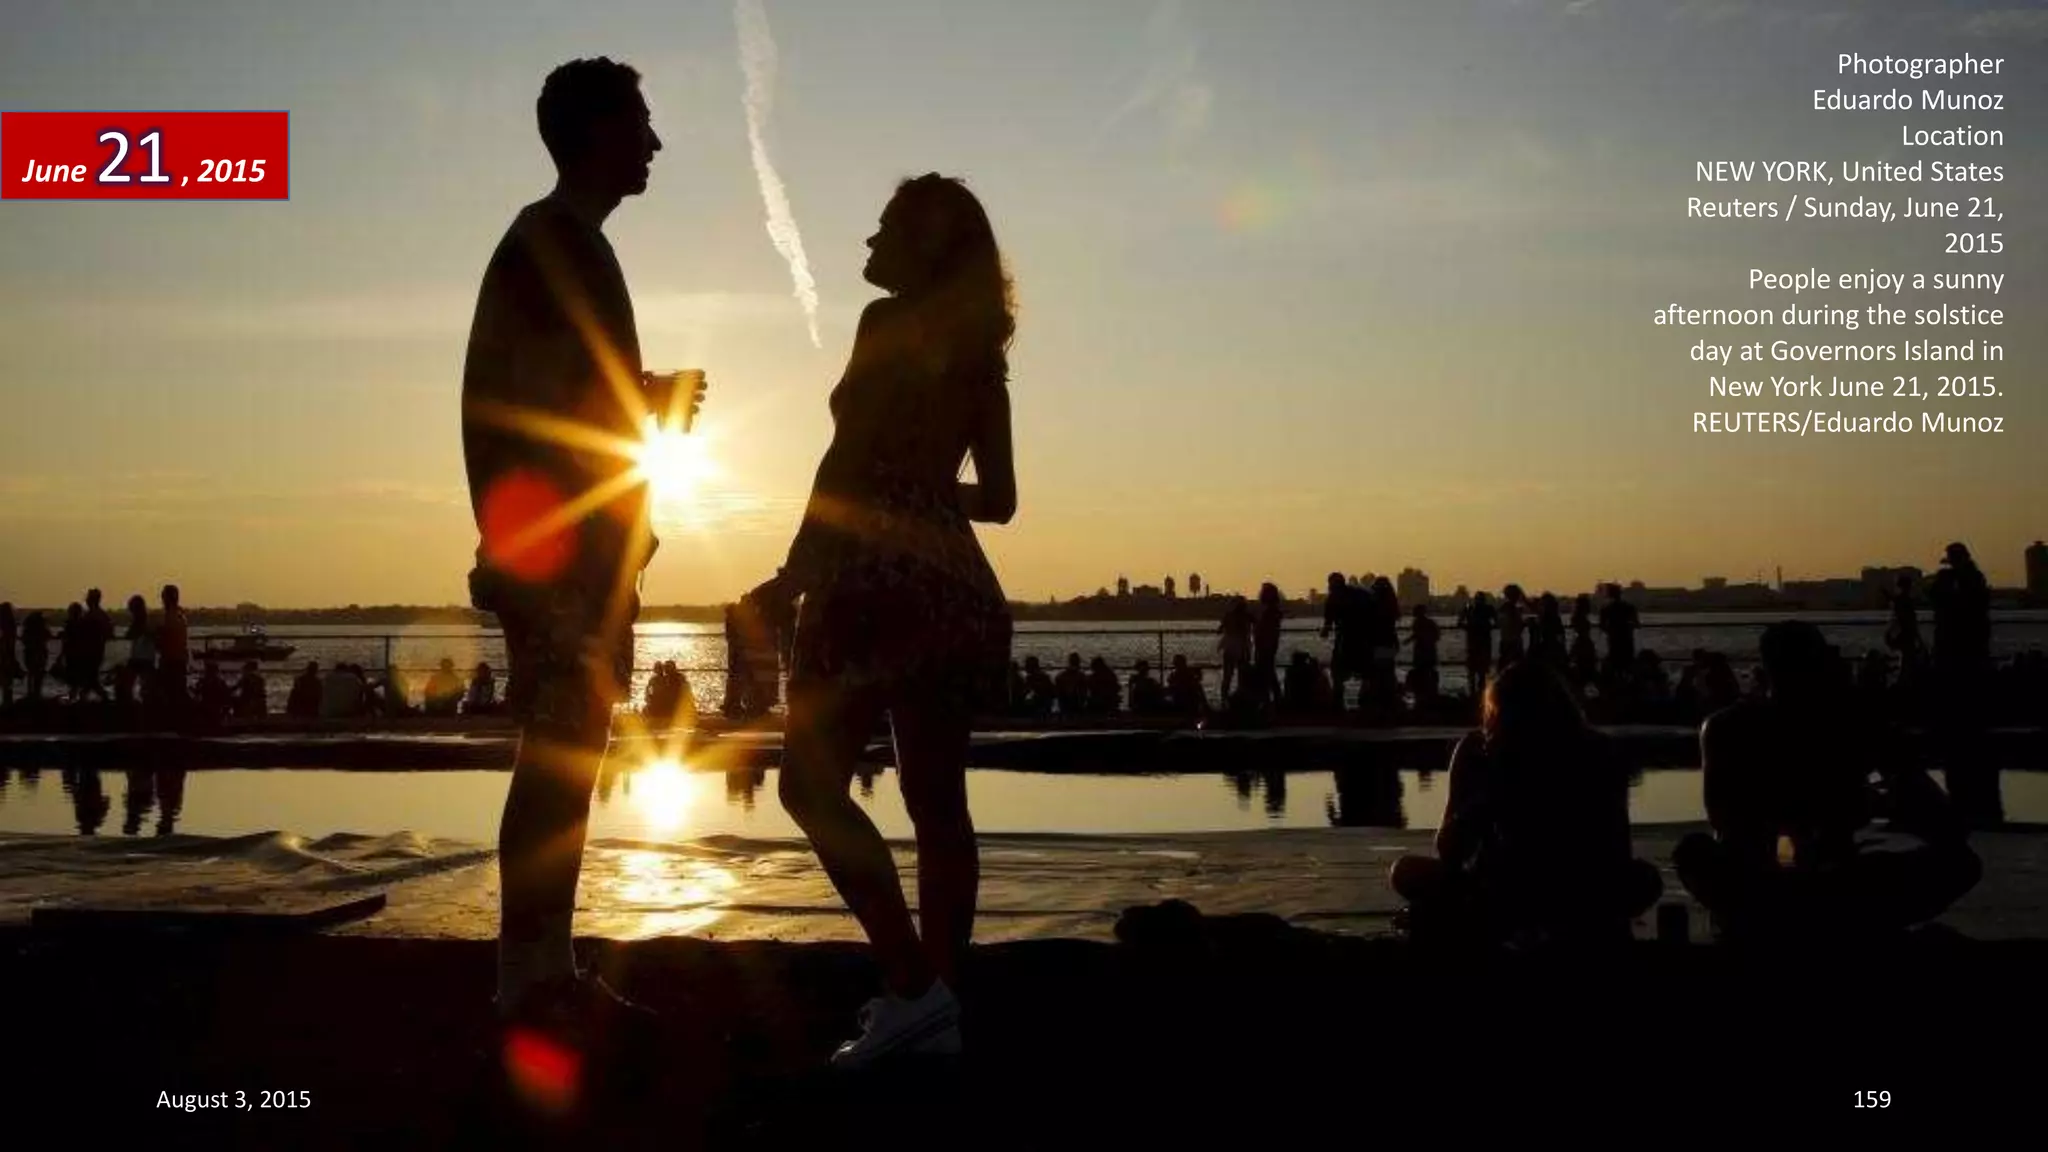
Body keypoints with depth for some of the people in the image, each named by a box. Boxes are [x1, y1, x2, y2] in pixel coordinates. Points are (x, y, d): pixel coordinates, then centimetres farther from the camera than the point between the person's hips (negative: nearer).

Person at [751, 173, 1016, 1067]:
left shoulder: (890, 323, -5)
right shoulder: (979, 350, 16)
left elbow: (847, 458, -14)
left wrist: (795, 570, -11)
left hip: (880, 575, -8)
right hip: (954, 580, 8)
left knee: (812, 781, -5)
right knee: (937, 801, 7)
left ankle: (912, 984, -11)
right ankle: (936, 1001, 9)